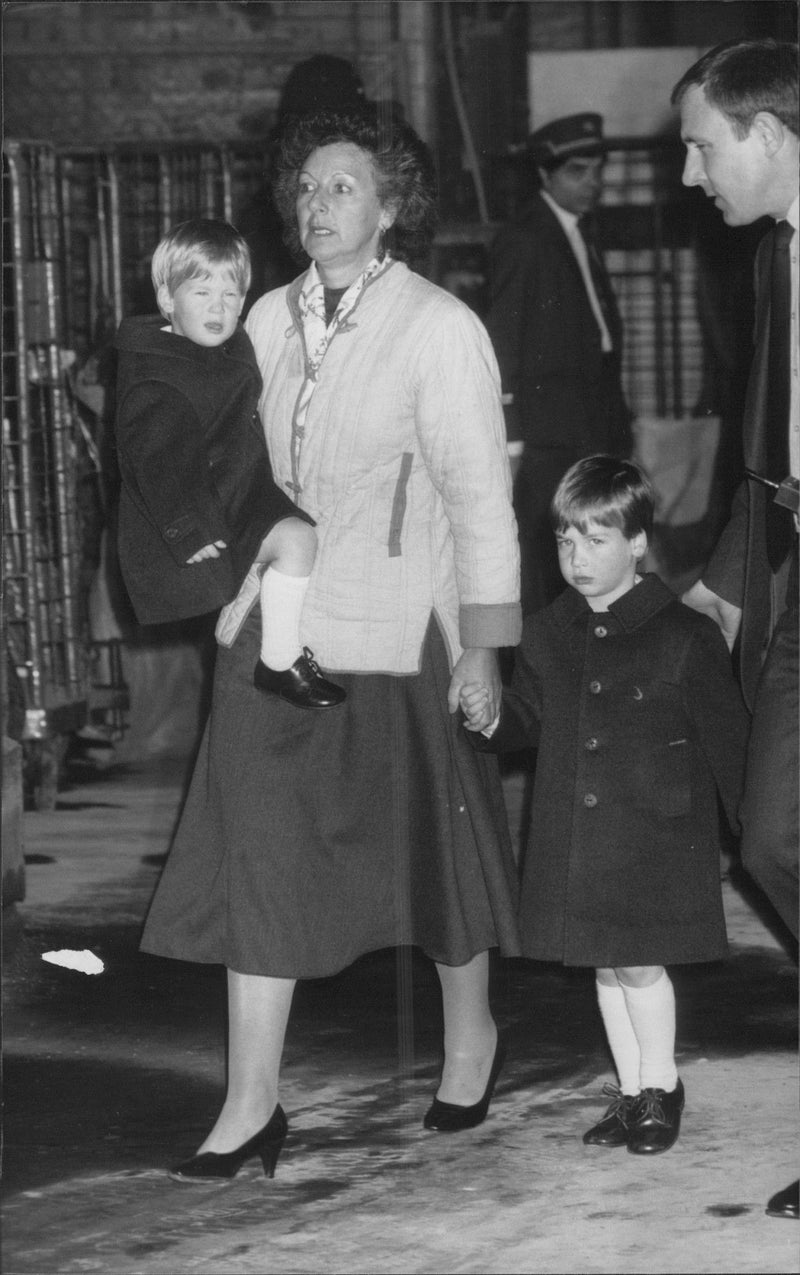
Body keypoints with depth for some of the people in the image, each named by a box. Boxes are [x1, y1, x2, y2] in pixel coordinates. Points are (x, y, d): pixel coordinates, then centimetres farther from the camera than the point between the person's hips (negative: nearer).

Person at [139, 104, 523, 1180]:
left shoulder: (439, 328, -8)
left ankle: (470, 1035, 34)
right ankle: (252, 1103, 1)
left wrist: (483, 647, -10)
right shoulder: (270, 321, 6)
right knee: (257, 853, -2)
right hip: (275, 626, 4)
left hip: (399, 636, -4)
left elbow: (478, 494, -8)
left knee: (432, 839, 10)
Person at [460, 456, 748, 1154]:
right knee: (607, 965, 12)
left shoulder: (684, 637, -8)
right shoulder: (545, 636, 6)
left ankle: (661, 1086, 14)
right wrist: (491, 718, -6)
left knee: (639, 961, -5)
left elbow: (726, 736, -3)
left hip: (658, 831, -5)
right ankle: (631, 1091, 24)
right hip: (575, 836, 5)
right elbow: (530, 718, 16)